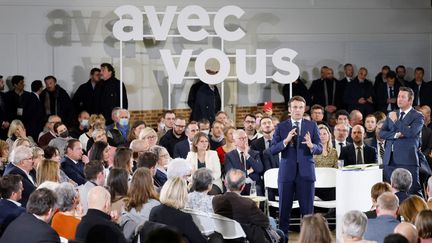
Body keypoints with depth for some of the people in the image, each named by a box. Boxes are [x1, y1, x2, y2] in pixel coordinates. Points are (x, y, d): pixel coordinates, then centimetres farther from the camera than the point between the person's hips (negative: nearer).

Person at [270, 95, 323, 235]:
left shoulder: (312, 126, 5)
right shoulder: (281, 127, 4)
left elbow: (320, 149, 3)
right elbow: (272, 150, -2)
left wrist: (311, 145, -19)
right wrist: (286, 141, -18)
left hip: (306, 172, 0)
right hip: (287, 172, 0)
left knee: (307, 209, 2)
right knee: (284, 209, 5)